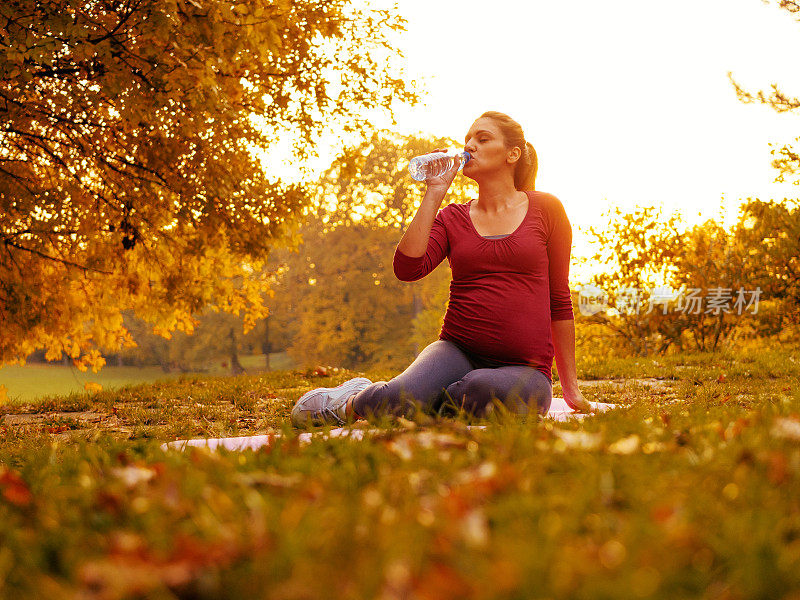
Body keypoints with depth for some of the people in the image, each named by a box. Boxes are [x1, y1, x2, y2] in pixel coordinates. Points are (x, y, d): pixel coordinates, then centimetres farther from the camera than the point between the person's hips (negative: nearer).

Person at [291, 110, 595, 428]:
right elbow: (407, 269, -8)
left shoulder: (545, 209, 6)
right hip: (459, 351, 1)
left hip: (525, 369, -1)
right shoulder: (451, 218, 11)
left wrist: (571, 389, 13)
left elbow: (559, 301, 10)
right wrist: (434, 195, -6)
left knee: (485, 390, -39)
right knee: (398, 398, -34)